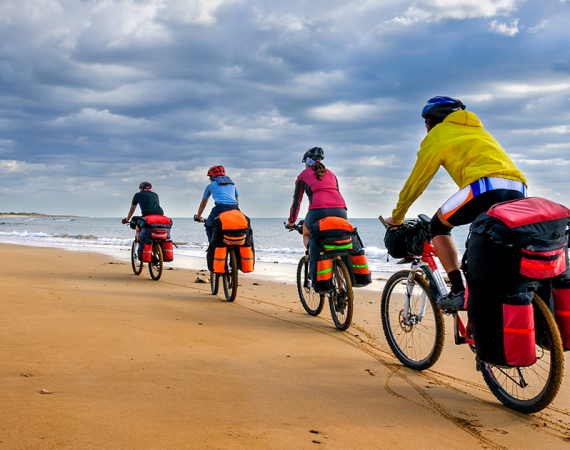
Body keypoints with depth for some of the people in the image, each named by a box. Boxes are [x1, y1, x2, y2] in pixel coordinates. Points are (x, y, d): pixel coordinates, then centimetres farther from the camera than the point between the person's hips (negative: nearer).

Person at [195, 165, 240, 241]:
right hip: (234, 209, 3)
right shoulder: (232, 184, 30)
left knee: (209, 227, 22)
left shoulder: (211, 185, 23)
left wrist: (198, 217, 47)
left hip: (220, 209, -2)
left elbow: (203, 204, 34)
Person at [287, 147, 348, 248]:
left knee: (306, 235, 25)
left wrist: (291, 222, 36)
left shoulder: (303, 175, 20)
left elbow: (296, 202, 23)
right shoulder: (331, 174, 29)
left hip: (319, 211, -3)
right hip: (340, 211, 3)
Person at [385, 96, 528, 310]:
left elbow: (416, 181, 20)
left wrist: (397, 216, 33)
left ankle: (459, 292, 5)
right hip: (518, 192, 6)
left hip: (485, 187, -6)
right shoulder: (478, 129, 38)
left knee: (438, 226, 15)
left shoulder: (437, 134, 18)